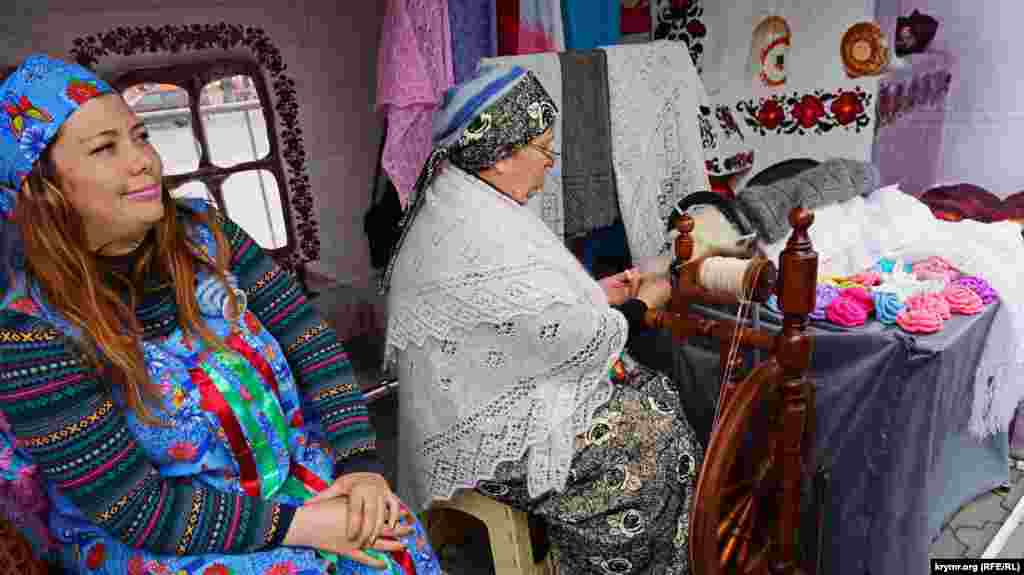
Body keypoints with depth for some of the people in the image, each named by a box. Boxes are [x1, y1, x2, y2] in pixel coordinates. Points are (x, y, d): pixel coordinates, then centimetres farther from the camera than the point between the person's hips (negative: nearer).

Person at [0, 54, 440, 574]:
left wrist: (360, 463, -14)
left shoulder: (200, 234, -6)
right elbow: (136, 510, -18)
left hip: (294, 465, 4)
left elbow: (313, 344, -5)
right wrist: (303, 525, -20)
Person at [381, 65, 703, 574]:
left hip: (489, 387, 9)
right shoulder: (482, 236, -29)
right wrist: (644, 303, -5)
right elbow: (576, 338, -24)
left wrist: (596, 295, 7)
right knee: (658, 437, -4)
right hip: (490, 437, -9)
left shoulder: (460, 204, 4)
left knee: (654, 393, 8)